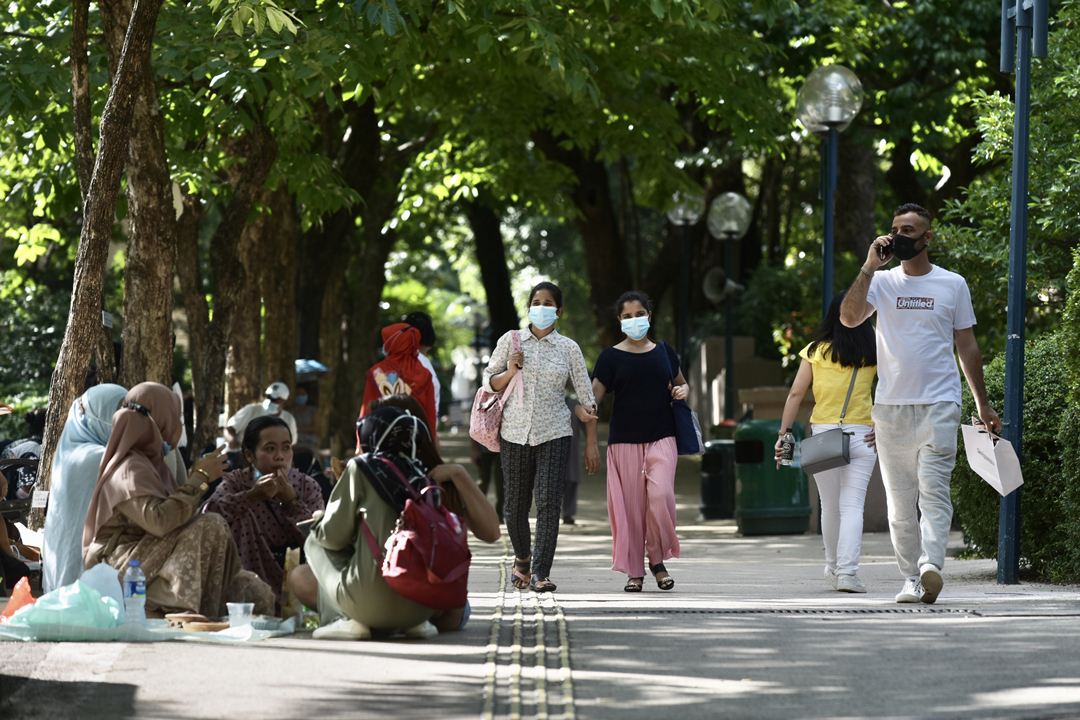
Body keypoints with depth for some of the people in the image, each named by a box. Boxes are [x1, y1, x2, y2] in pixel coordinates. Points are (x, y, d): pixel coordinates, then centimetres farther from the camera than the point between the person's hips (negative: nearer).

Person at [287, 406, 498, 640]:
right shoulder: (433, 483, 9)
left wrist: (319, 522, 26)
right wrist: (459, 475, 4)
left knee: (315, 541, 23)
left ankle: (344, 619, 1)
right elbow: (490, 532, 2)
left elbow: (334, 537, 2)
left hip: (370, 601, -4)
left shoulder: (361, 467, 1)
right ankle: (417, 622, 9)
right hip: (419, 609, 4)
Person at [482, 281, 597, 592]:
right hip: (515, 431, 1)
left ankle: (540, 573, -11)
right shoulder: (510, 341, 7)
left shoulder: (568, 348, 6)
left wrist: (587, 410, -11)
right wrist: (510, 372, -8)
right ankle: (522, 558, 32)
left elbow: (585, 392, 10)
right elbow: (489, 383, 12)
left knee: (549, 503, -13)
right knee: (515, 505, 5)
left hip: (554, 434, -1)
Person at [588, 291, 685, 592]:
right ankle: (634, 570, 10)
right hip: (624, 440, -1)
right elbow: (593, 400, -2)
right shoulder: (611, 357, 1)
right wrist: (591, 444, -10)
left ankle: (658, 559, 3)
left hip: (661, 439, 1)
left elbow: (680, 383, 26)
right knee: (629, 505, -2)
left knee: (661, 496, -17)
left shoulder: (664, 352, 10)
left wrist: (683, 391, 1)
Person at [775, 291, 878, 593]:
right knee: (852, 506, -4)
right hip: (861, 434, -1)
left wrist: (783, 433, 3)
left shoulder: (815, 351, 2)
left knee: (830, 505, 14)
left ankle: (833, 567, 30)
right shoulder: (873, 352, 2)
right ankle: (847, 571, -15)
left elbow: (796, 393, 0)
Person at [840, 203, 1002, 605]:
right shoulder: (882, 282, 9)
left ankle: (931, 564, -29)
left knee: (933, 489, -16)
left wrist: (982, 404, 13)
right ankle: (911, 578, 9)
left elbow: (967, 347, 13)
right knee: (900, 500, 3)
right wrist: (870, 267, -12)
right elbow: (849, 318, -9)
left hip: (939, 405, -2)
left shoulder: (952, 284, 9)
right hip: (891, 406, 2)